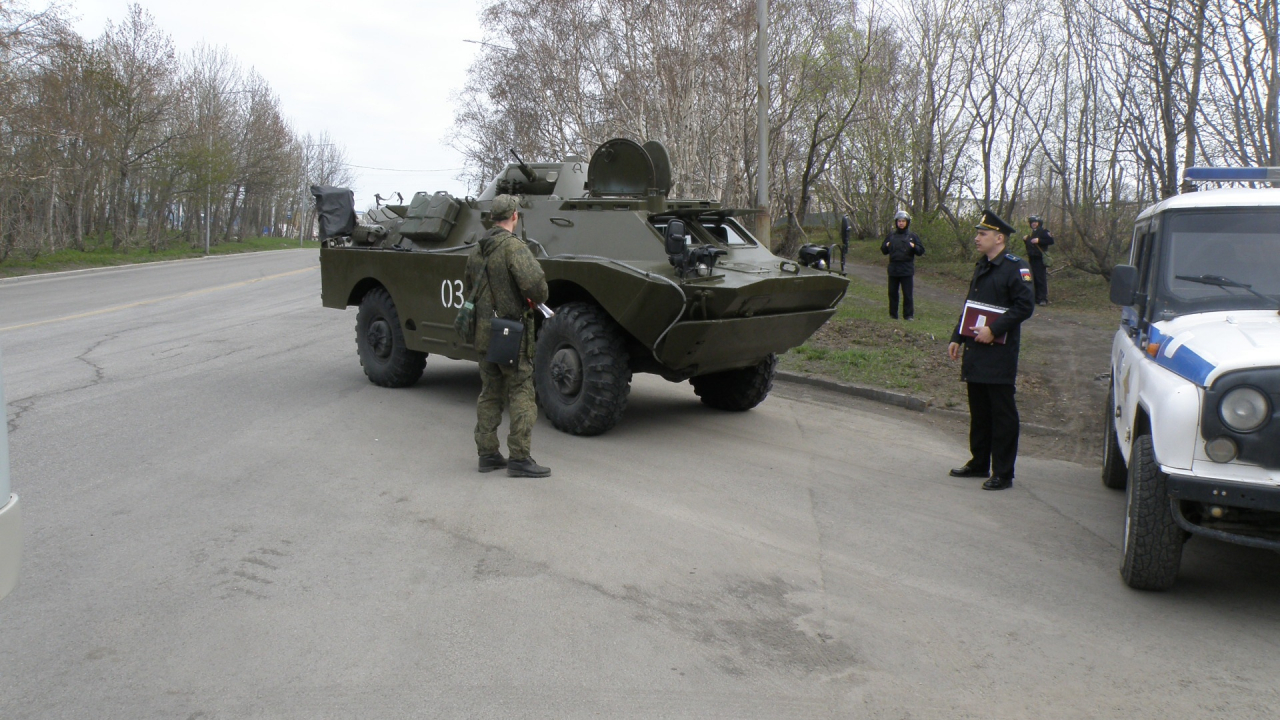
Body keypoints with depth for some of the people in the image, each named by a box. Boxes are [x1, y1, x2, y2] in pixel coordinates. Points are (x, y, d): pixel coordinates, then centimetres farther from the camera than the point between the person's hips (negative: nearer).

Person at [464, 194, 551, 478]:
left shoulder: (477, 250, 10)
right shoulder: (513, 246, -15)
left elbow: (467, 285, 22)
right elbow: (534, 281, -27)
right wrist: (537, 299, -7)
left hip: (484, 332, 8)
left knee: (490, 394, 15)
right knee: (521, 394, -1)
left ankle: (487, 454, 19)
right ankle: (519, 458, -2)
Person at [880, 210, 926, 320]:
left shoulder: (912, 236, 4)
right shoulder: (891, 236, 12)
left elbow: (921, 251, 3)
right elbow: (883, 250, 18)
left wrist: (914, 247, -16)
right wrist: (886, 246, -4)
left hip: (907, 270, -3)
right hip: (893, 269, 3)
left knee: (908, 294, -3)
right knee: (892, 293, 7)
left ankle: (909, 315, 3)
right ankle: (893, 314, 14)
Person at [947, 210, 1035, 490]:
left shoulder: (1015, 267, -10)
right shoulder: (981, 267, 16)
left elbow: (1025, 306, -18)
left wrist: (993, 330, -21)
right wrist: (957, 338, 16)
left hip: (1000, 354, -8)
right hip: (976, 354, 8)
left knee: (1002, 414, -1)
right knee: (979, 411, 16)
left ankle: (1003, 474, 5)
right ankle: (979, 463, 27)